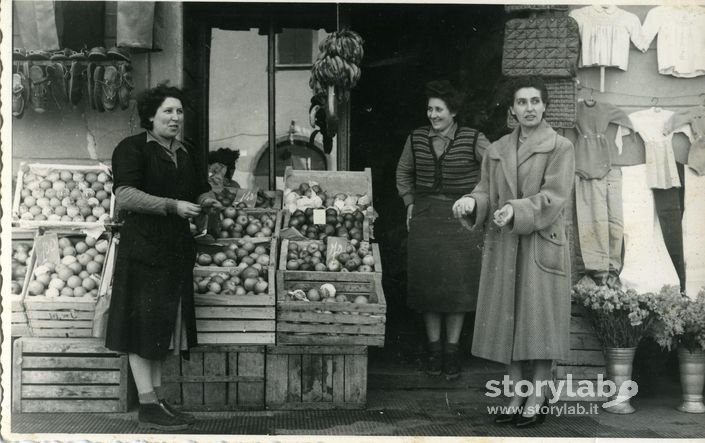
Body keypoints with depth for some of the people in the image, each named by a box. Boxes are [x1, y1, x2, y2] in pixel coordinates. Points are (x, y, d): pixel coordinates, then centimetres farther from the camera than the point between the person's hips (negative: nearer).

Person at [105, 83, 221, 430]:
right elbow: (125, 195, -16)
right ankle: (147, 405, -2)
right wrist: (172, 206, -22)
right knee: (143, 323, -5)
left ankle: (158, 398, 17)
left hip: (177, 246, 7)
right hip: (143, 245, -7)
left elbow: (200, 191, 23)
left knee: (165, 323, 10)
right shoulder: (132, 149, -5)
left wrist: (207, 202, -2)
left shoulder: (188, 154, 15)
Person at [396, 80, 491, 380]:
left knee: (458, 284, 1)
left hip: (461, 217, -3)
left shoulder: (473, 140, -6)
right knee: (427, 281, 5)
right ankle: (433, 347, 16)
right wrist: (410, 203, 12)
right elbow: (403, 172, 21)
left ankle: (452, 350, 11)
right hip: (425, 218, 3)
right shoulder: (416, 139, 6)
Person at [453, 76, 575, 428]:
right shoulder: (497, 151, 13)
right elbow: (487, 192, 10)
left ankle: (538, 398, 8)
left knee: (539, 319, -1)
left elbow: (554, 197, -11)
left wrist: (517, 209, -25)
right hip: (503, 246, 4)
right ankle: (517, 395, 16)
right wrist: (471, 202, -13)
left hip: (542, 245, -4)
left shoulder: (560, 148, -1)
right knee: (509, 320, 6)